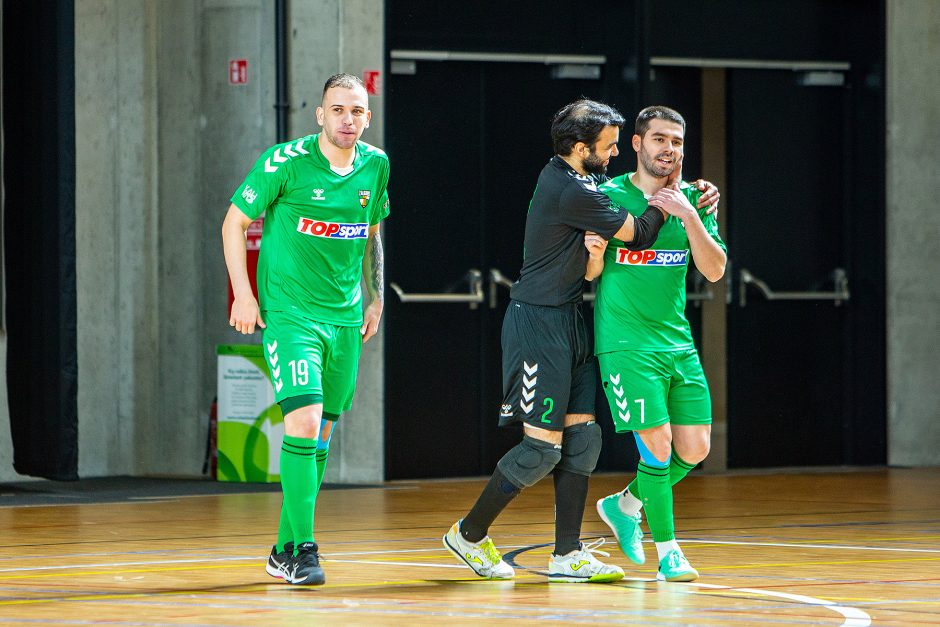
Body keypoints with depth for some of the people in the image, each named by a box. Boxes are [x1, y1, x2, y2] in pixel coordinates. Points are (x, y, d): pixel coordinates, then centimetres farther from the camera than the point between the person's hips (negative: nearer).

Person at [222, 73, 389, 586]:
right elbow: (235, 221, -3)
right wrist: (243, 293, -8)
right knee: (304, 420, -19)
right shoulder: (285, 162, -11)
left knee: (321, 435, 9)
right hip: (289, 310, -6)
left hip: (345, 317, 6)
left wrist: (376, 297, 16)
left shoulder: (375, 165, 4)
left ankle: (285, 550, 20)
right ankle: (302, 549, -15)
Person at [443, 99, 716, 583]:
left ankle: (567, 555, 7)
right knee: (543, 445, -7)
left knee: (582, 435, 5)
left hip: (567, 323, 10)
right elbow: (636, 234, -10)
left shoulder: (566, 177, 11)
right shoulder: (572, 192, -20)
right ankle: (469, 534, 8)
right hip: (539, 322, -10)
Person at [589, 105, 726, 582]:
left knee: (694, 448, 3)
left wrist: (689, 215, -16)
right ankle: (667, 551, 2)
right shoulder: (609, 196, -4)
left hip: (678, 342, 5)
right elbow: (589, 274, 2)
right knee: (657, 444, -12)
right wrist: (594, 252, -20)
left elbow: (715, 270, -4)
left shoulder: (693, 200, 6)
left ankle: (624, 506, 27)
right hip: (625, 342, -5)